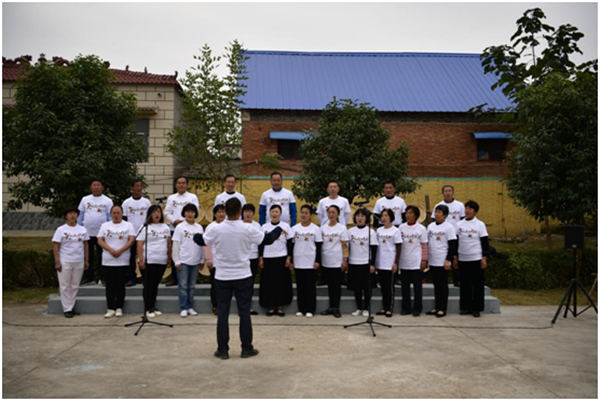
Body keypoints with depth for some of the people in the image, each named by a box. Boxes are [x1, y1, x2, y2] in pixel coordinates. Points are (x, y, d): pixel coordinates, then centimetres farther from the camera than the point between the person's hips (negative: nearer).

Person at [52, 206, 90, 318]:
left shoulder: (82, 229, 8)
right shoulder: (61, 230, -2)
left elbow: (85, 245, 12)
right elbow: (55, 246, -5)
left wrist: (86, 260, 7)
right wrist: (57, 262, -12)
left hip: (79, 262, 4)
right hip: (65, 262, -3)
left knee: (75, 286, 8)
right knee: (65, 286, 1)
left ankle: (71, 306, 18)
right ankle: (67, 309, 8)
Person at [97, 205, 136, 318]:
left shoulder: (128, 225, 6)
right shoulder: (105, 225, 11)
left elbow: (131, 240, -4)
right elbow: (100, 241, 2)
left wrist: (120, 251, -16)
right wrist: (110, 250, -13)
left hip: (122, 261, -1)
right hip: (107, 261, 2)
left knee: (120, 285, 2)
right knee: (110, 286, 3)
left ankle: (119, 308, 10)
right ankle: (110, 309, 9)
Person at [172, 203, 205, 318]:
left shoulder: (199, 227, 7)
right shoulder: (180, 227, -1)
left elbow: (202, 245, 10)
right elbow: (176, 245, -3)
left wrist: (202, 260, 8)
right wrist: (176, 261, -8)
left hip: (195, 261, 3)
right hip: (183, 261, -3)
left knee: (192, 286, 10)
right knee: (183, 286, 0)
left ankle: (190, 307, 18)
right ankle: (183, 308, 7)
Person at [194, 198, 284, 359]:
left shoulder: (216, 229, -9)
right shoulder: (248, 229, -11)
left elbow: (201, 241, 8)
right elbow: (267, 239, 1)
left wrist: (195, 236, 32)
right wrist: (278, 230, 20)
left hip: (223, 277, 1)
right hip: (243, 276, -1)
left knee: (223, 313, 8)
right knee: (244, 312, 7)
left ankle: (222, 349, 12)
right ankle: (247, 348, 14)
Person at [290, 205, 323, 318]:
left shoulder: (316, 229, 0)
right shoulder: (294, 228, 6)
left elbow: (318, 246, 0)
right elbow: (291, 245, 8)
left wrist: (317, 261, -7)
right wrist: (291, 261, 4)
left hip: (311, 262, -2)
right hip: (298, 262, 2)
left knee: (310, 286, 2)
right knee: (300, 286, 7)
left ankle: (310, 309, 9)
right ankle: (301, 309, 15)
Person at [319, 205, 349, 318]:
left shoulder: (342, 228, -2)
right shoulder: (323, 228, 7)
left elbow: (345, 246, -4)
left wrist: (345, 261, -10)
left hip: (337, 262, -3)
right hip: (326, 262, 3)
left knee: (337, 285, 1)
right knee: (330, 285, 10)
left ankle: (336, 308, 9)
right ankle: (331, 307, 19)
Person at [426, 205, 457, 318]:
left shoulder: (449, 227, -6)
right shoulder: (430, 226, 10)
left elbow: (452, 245, -8)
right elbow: (426, 243, 17)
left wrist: (448, 260, -13)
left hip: (442, 262, -5)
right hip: (432, 261, 5)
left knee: (443, 285, 1)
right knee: (436, 285, 11)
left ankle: (442, 309, 7)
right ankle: (437, 307, 19)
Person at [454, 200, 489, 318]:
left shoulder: (480, 224, -2)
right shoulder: (459, 224, 7)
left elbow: (485, 242, -3)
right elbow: (456, 241, 12)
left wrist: (484, 258, -8)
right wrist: (455, 257, 10)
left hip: (476, 259, -3)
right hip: (462, 259, 3)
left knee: (478, 284, 2)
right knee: (465, 284, 8)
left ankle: (477, 308, 10)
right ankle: (466, 307, 17)